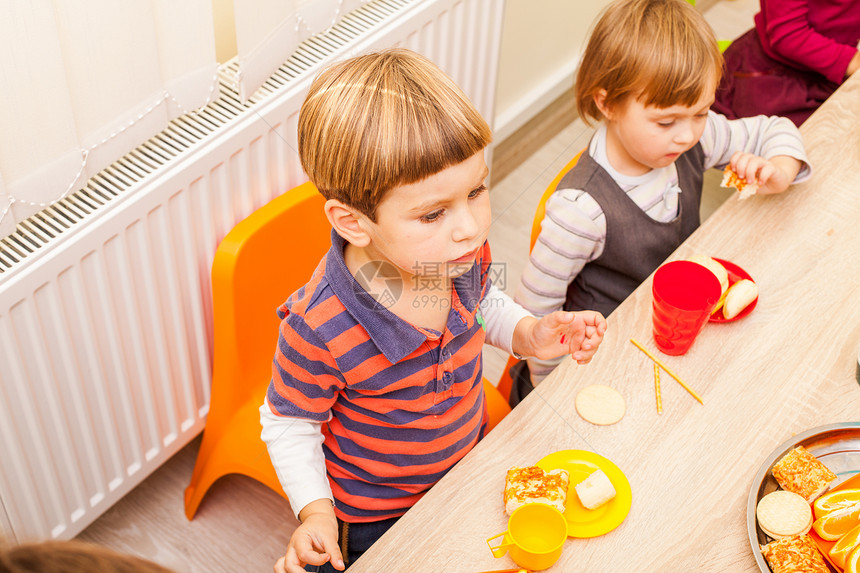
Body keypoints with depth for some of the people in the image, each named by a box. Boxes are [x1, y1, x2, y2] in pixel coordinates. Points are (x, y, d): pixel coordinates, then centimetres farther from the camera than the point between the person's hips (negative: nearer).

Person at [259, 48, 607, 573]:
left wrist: (529, 334, -13)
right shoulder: (320, 332, -38)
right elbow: (288, 423, -18)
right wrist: (315, 510, -29)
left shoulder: (464, 252, -22)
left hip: (470, 464, 5)